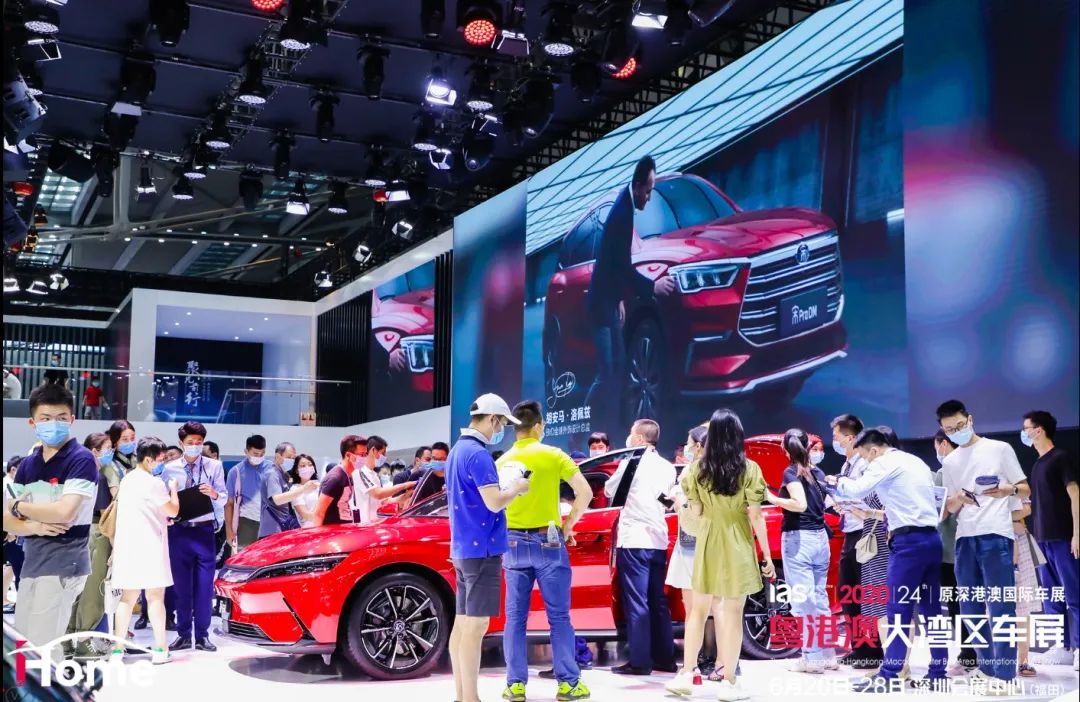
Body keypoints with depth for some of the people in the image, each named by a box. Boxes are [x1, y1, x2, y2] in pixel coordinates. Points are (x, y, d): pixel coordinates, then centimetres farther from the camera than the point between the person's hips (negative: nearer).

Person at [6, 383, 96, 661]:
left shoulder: (82, 459, -10)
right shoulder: (27, 465, 11)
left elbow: (64, 512, -21)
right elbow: (7, 521, 8)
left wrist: (19, 507, -5)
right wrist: (34, 526, -14)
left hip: (64, 564, -8)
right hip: (31, 563, 8)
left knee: (41, 650, -7)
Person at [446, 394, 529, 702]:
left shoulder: (457, 450, 14)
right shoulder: (478, 454, -17)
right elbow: (494, 503, -22)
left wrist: (508, 489, 14)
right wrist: (517, 488, -5)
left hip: (463, 548, 10)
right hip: (481, 549, -10)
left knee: (462, 623, 11)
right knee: (476, 625, -7)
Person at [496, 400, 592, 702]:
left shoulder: (502, 461, 5)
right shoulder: (552, 456, -4)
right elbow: (585, 492, -10)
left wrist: (502, 538, 11)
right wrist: (568, 525, 0)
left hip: (513, 544, 3)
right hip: (547, 542, -3)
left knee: (515, 618, 7)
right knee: (558, 616, 3)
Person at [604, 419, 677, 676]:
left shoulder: (632, 462, -5)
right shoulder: (667, 467, 12)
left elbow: (609, 490, 5)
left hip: (633, 540, -6)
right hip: (658, 541, 6)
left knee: (636, 602, -4)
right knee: (658, 602, 12)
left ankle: (640, 661, -4)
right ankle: (664, 659, 15)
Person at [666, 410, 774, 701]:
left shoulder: (697, 468, -3)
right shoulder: (749, 469, -9)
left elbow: (696, 511, 1)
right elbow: (756, 516, -9)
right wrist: (767, 555, -3)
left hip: (708, 543, 2)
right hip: (737, 545, -2)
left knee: (698, 610, 14)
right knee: (733, 613, 3)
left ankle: (685, 676, 16)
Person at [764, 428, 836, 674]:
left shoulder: (791, 472, -9)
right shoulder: (818, 473, 10)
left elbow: (800, 504, -20)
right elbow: (823, 502, 16)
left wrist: (772, 498, -13)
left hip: (798, 538, -7)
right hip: (821, 537, 7)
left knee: (803, 599, -4)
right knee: (819, 596, 13)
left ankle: (812, 657, -4)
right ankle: (827, 655, 15)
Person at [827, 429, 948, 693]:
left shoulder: (885, 463, -5)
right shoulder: (916, 462, 21)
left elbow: (856, 490, -13)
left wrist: (837, 481, 5)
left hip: (909, 541, -9)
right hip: (931, 538, 9)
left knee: (899, 609, -8)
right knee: (931, 607, 8)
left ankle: (888, 676, -7)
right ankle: (937, 673, 9)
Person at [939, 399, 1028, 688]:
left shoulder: (1000, 449, 5)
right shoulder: (949, 463, 16)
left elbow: (1026, 489, 6)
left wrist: (1009, 489, -17)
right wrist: (959, 499, -7)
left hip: (996, 534, -5)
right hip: (964, 538, 5)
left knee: (1000, 605, -8)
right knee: (970, 607, 6)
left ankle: (1004, 672, -5)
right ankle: (987, 665, 17)